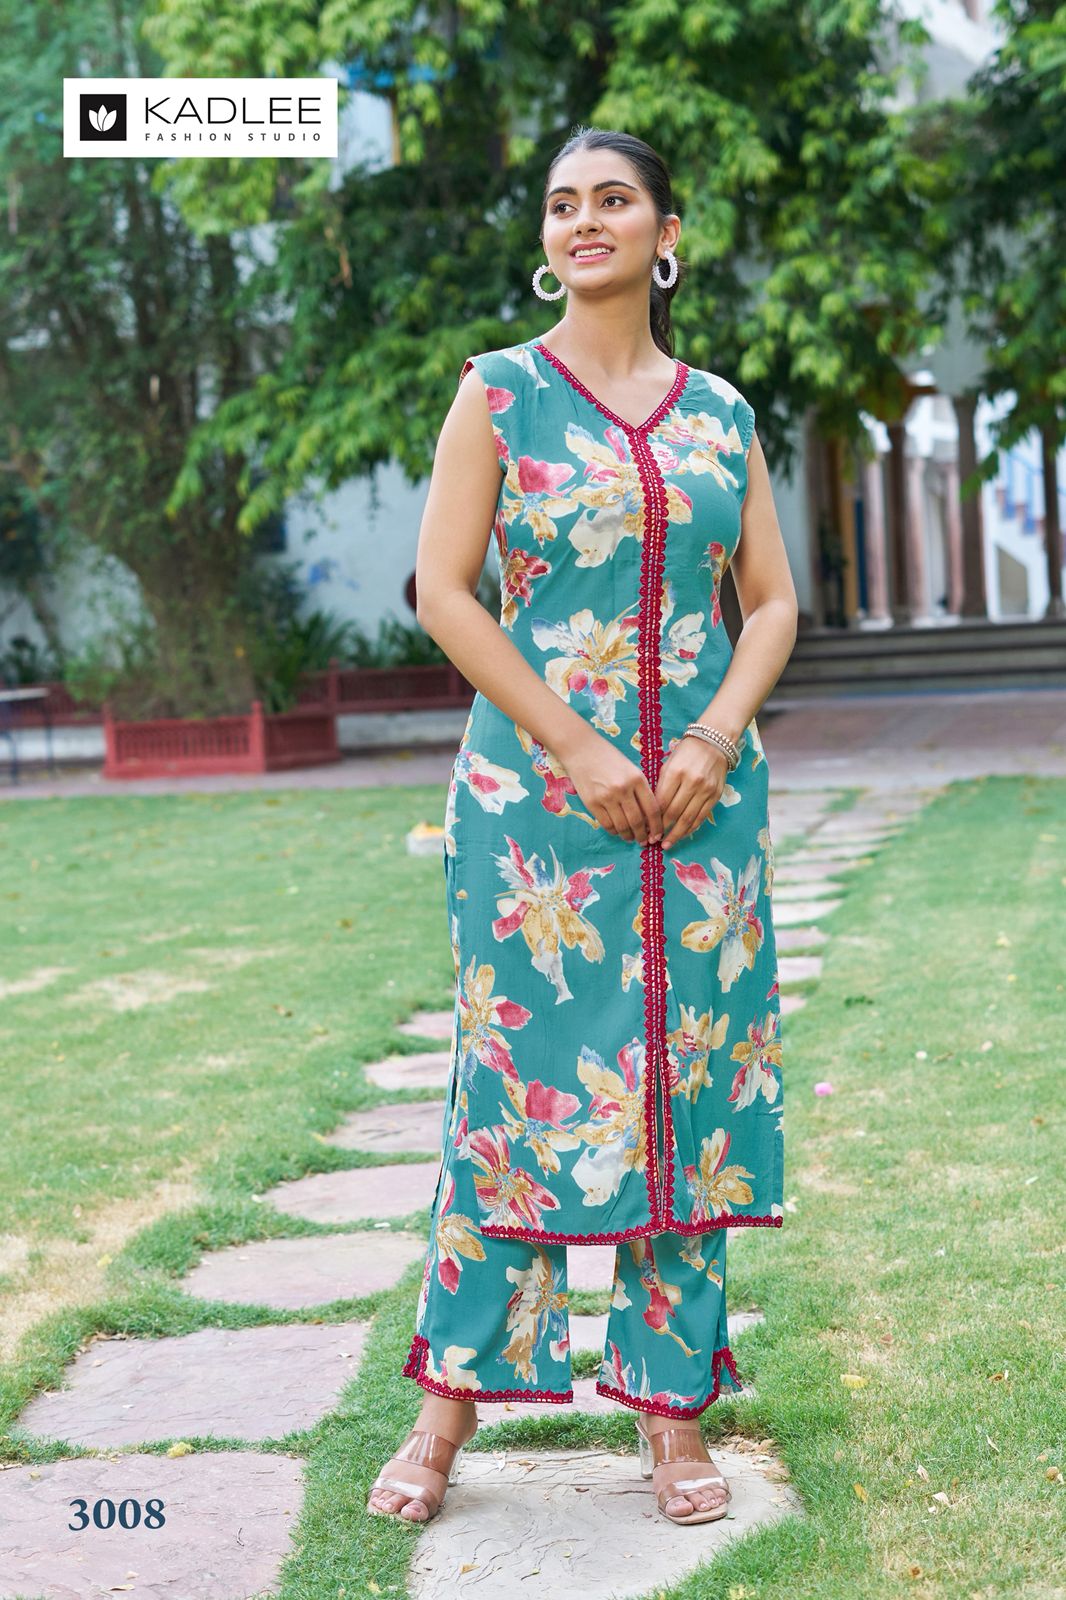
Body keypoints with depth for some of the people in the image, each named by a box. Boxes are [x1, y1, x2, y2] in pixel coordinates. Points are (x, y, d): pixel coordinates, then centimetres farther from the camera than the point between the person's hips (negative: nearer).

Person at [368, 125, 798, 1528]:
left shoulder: (720, 412, 11)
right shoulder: (499, 392, 2)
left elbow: (773, 600, 10)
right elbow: (443, 590, -5)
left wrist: (714, 743, -8)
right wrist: (577, 749, -13)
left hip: (702, 785, 3)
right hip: (538, 783, -3)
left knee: (691, 1080, 3)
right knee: (523, 1074, -2)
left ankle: (673, 1410, 14)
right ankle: (451, 1407, 11)